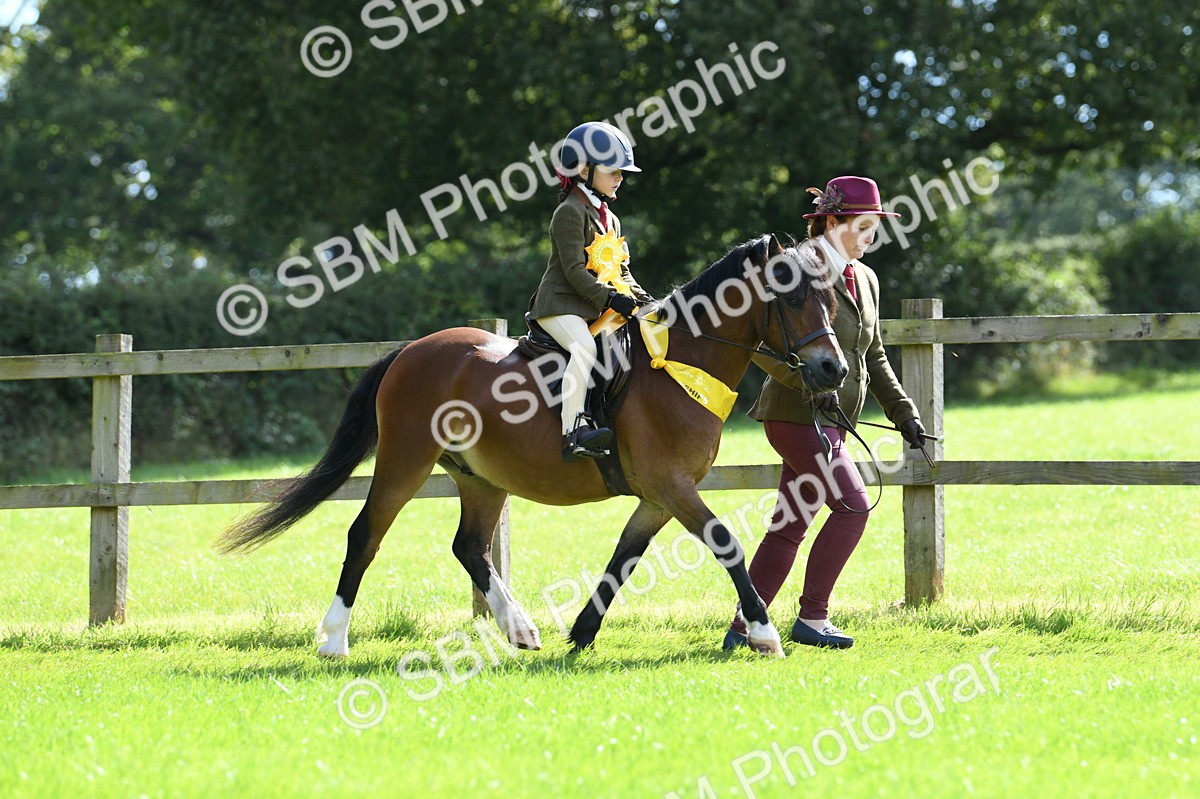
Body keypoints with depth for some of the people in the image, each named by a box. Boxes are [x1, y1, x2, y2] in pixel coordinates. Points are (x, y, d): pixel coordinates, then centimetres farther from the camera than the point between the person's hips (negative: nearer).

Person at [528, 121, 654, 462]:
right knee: (585, 347, -35)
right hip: (560, 306, -10)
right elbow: (574, 270, -17)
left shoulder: (611, 220, 21)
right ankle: (572, 431, -44)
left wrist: (638, 297, 0)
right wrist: (610, 298, -24)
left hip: (594, 311, 10)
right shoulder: (570, 212, -9)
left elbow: (621, 269, 20)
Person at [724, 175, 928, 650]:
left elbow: (874, 356, 23)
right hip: (798, 411, -8)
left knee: (790, 525, 8)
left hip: (832, 418, 8)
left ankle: (743, 627, 13)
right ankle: (811, 618, -8)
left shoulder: (864, 279, 15)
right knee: (851, 505, -15)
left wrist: (903, 413, 16)